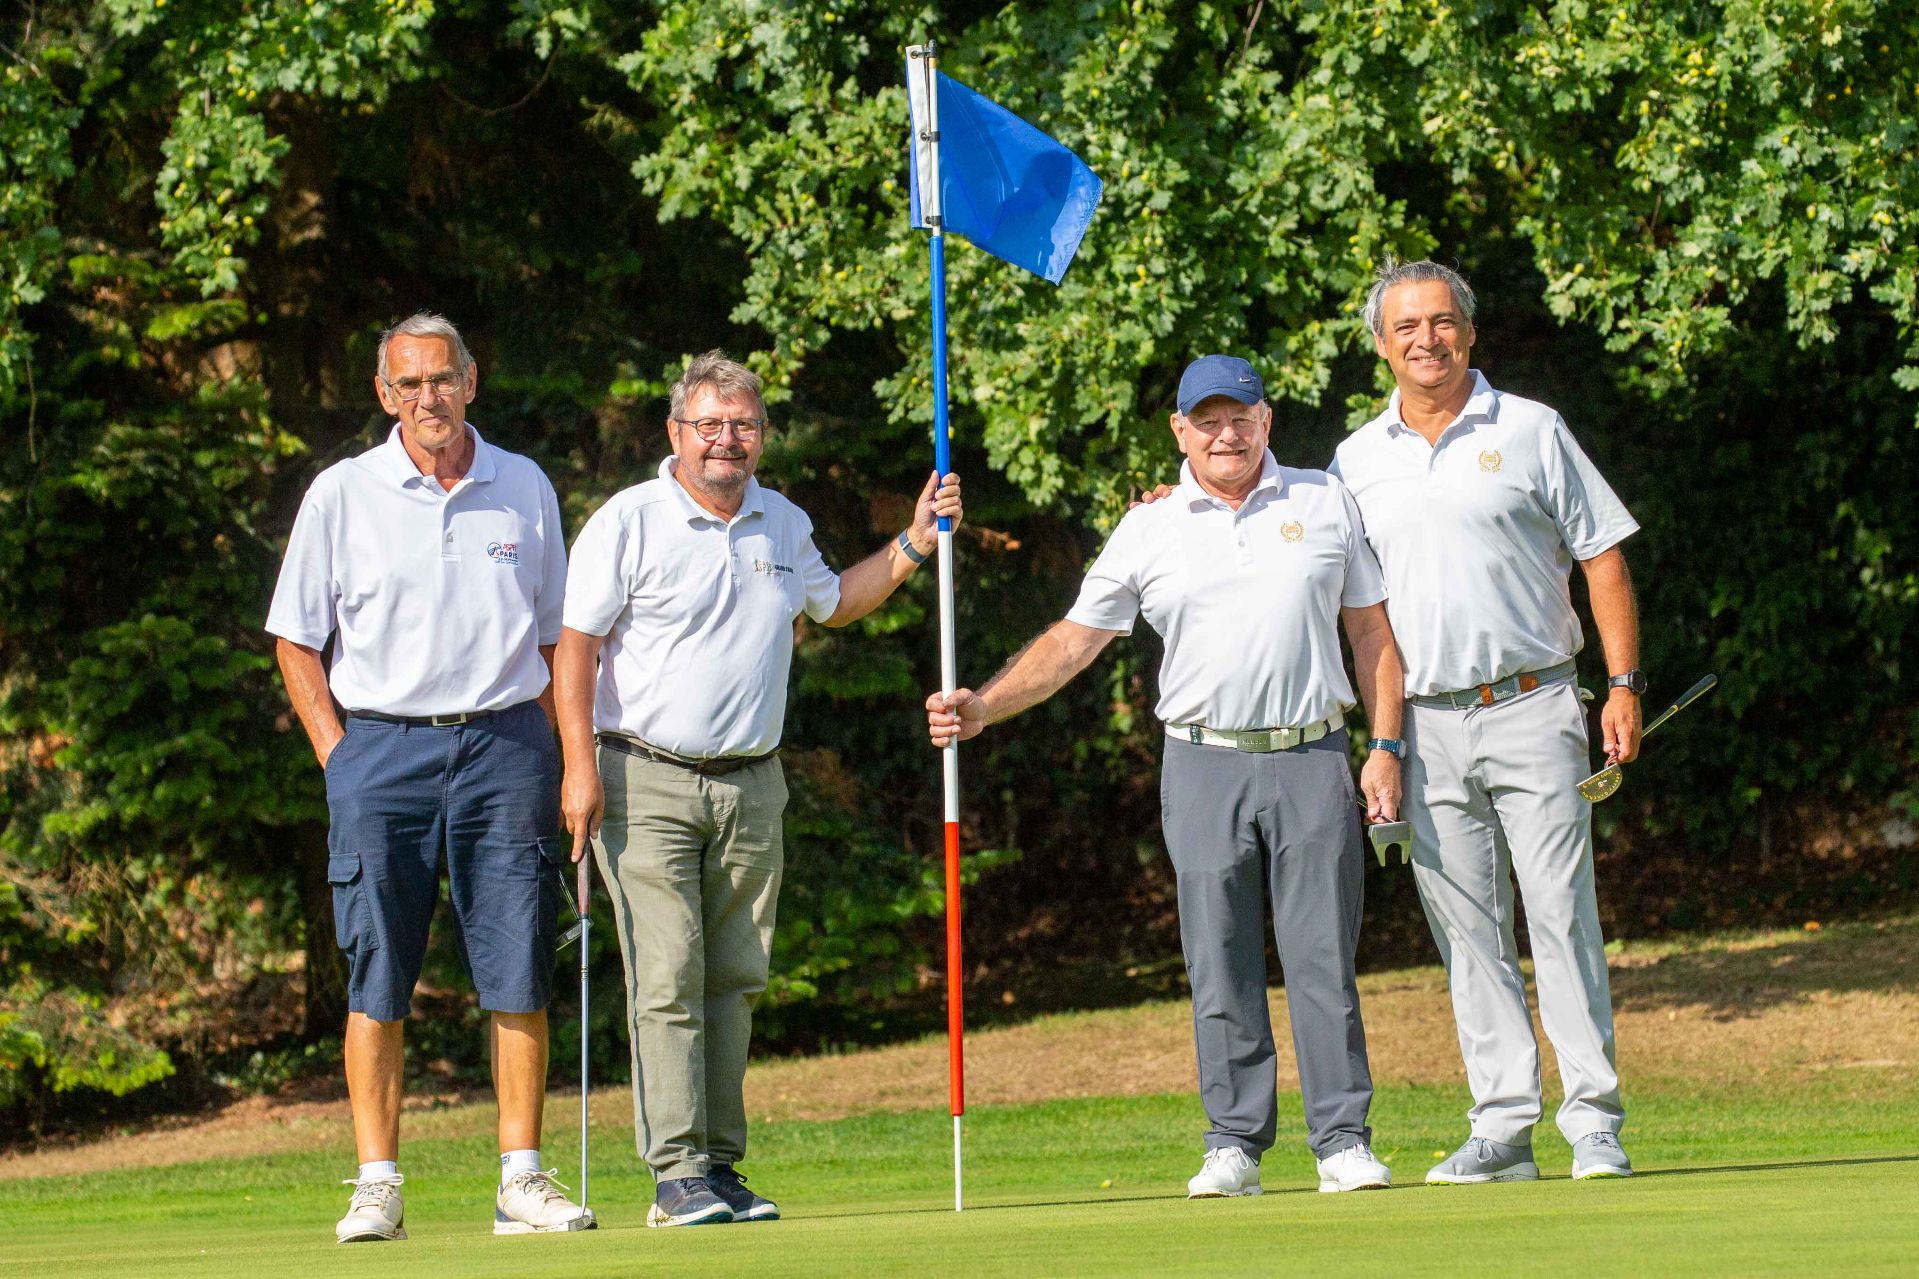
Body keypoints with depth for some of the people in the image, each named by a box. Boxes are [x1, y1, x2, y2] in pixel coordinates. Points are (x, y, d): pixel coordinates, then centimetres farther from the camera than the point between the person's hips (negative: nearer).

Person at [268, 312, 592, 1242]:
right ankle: (377, 1186, 1)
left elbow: (557, 634, 15)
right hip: (382, 743, -1)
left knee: (519, 975, -2)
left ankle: (522, 1179, 3)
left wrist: (577, 764, 7)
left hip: (505, 742, 1)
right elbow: (296, 639, 8)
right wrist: (337, 754, -2)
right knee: (377, 981, -3)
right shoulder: (341, 495, 3)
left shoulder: (524, 490, 9)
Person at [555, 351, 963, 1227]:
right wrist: (580, 766, -15)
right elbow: (576, 644, -7)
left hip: (752, 785, 5)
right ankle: (676, 1174, -11)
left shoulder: (785, 526, 13)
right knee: (667, 982, -10)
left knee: (733, 982, 6)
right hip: (648, 783, -5)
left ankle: (720, 1165, 11)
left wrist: (914, 543, 19)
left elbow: (834, 603, 32)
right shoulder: (630, 522, -4)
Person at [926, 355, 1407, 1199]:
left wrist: (1386, 747, 2)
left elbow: (1372, 630, 10)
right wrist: (981, 708, -4)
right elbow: (1074, 639, 7)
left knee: (1323, 956, -3)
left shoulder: (1325, 503, 8)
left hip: (1311, 758, 0)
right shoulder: (1149, 530, 7)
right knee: (1220, 964, 0)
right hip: (1205, 764, 1)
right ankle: (1234, 1144, 6)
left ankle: (1344, 1142, 0)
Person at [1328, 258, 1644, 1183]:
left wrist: (1625, 684, -3)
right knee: (1466, 933, 3)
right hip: (1428, 724, 3)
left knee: (1561, 914, -7)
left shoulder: (1530, 432, 3)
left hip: (1530, 711, -3)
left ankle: (1594, 1123, -6)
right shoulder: (1356, 460, 11)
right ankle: (1503, 1125, 7)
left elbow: (1602, 553, 3)